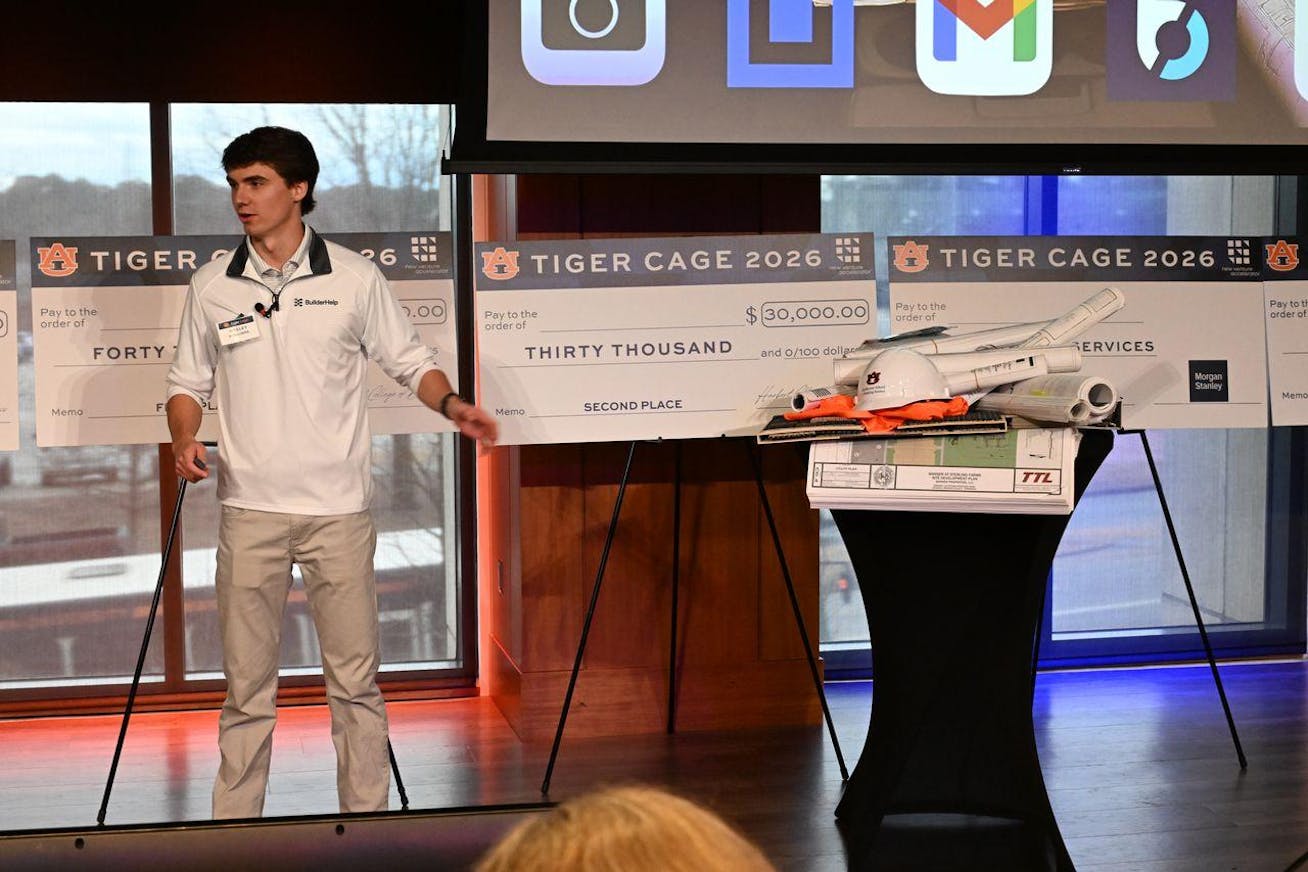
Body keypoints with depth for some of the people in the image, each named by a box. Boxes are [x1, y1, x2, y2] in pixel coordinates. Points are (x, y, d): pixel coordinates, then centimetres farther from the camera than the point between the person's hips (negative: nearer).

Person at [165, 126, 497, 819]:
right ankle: (236, 822, 16)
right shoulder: (211, 287, 7)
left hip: (337, 508, -1)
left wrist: (452, 405, -11)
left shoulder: (354, 278, 3)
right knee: (247, 681, 6)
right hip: (250, 509, 1)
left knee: (355, 677, 3)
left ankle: (367, 819, 13)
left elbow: (410, 361, 8)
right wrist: (184, 440, -6)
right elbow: (189, 383, 14)